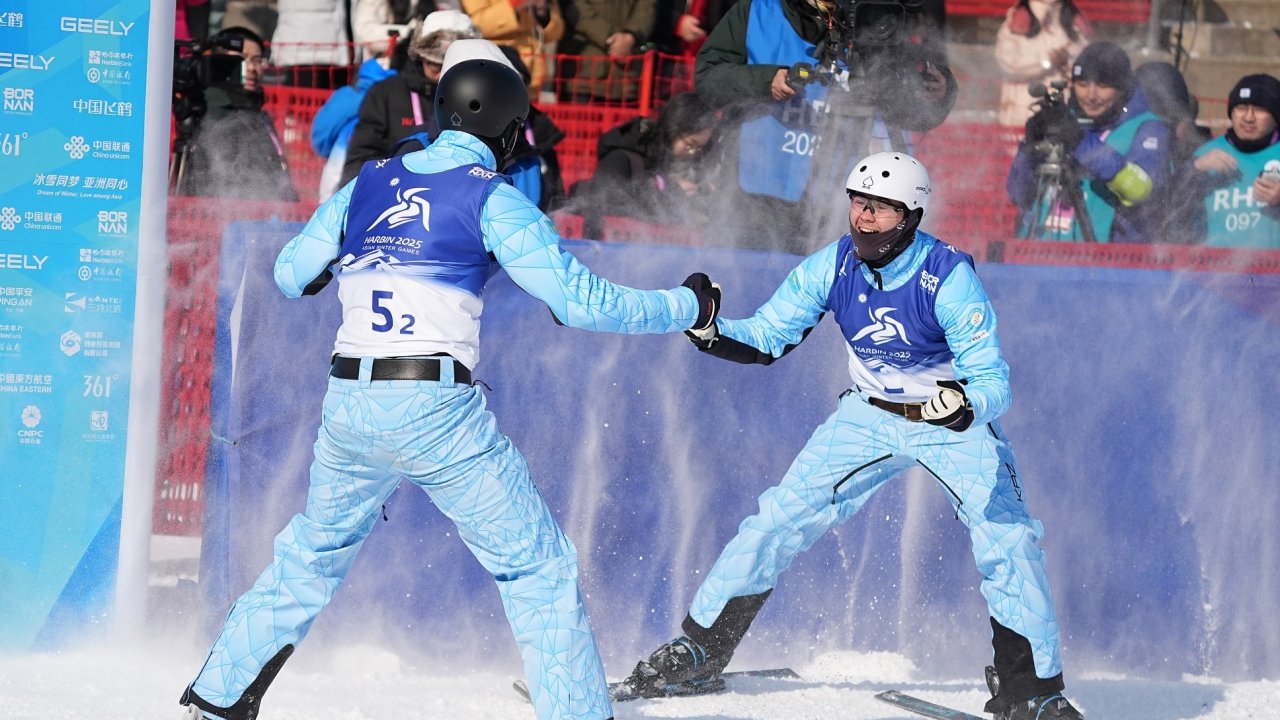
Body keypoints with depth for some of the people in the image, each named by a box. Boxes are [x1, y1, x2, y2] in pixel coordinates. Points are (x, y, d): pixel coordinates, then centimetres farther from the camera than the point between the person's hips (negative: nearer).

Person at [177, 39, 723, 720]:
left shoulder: (367, 184, 11)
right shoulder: (492, 199, -3)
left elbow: (289, 274, 20)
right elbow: (581, 300, -6)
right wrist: (688, 308, 5)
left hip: (349, 405, 5)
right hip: (438, 410, -5)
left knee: (313, 551, 26)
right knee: (539, 569, 5)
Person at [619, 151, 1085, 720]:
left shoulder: (948, 276, -27)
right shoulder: (833, 266, -15)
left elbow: (994, 381, -29)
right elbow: (766, 339, -6)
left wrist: (964, 406, -52)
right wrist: (709, 330, -27)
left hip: (956, 421, -3)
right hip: (869, 414, 4)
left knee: (1008, 542, -19)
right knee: (779, 520, -4)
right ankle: (698, 650, 10)